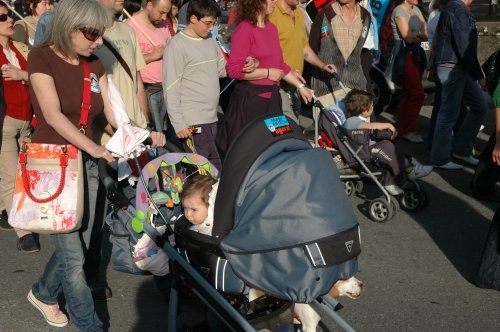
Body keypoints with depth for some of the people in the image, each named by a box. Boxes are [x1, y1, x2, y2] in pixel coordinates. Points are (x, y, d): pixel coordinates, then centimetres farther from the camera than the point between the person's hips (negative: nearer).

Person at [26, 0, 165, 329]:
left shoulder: (94, 64, 7)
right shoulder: (42, 58, -11)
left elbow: (113, 113, 1)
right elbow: (53, 115, -21)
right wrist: (93, 147, -34)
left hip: (86, 162, 6)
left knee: (77, 247, 13)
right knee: (72, 253, -4)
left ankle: (43, 293, 39)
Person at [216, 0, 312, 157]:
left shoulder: (271, 28, 11)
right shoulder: (244, 29, -13)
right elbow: (233, 69, -21)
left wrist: (300, 86, 20)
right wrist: (268, 73, -14)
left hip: (271, 97, 8)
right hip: (250, 98, -8)